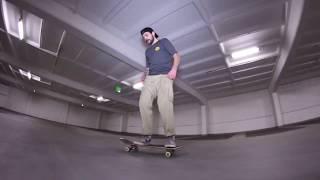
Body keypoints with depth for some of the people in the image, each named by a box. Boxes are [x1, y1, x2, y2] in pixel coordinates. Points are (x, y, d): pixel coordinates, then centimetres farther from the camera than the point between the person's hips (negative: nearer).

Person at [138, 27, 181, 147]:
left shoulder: (164, 42, 18)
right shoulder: (147, 51, 32)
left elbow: (176, 56, 8)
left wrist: (174, 69, -12)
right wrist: (143, 77, 9)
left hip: (164, 77, -4)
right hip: (150, 78, 5)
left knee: (164, 104, -24)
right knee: (143, 103, -17)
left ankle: (171, 137, -21)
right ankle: (147, 135, -12)